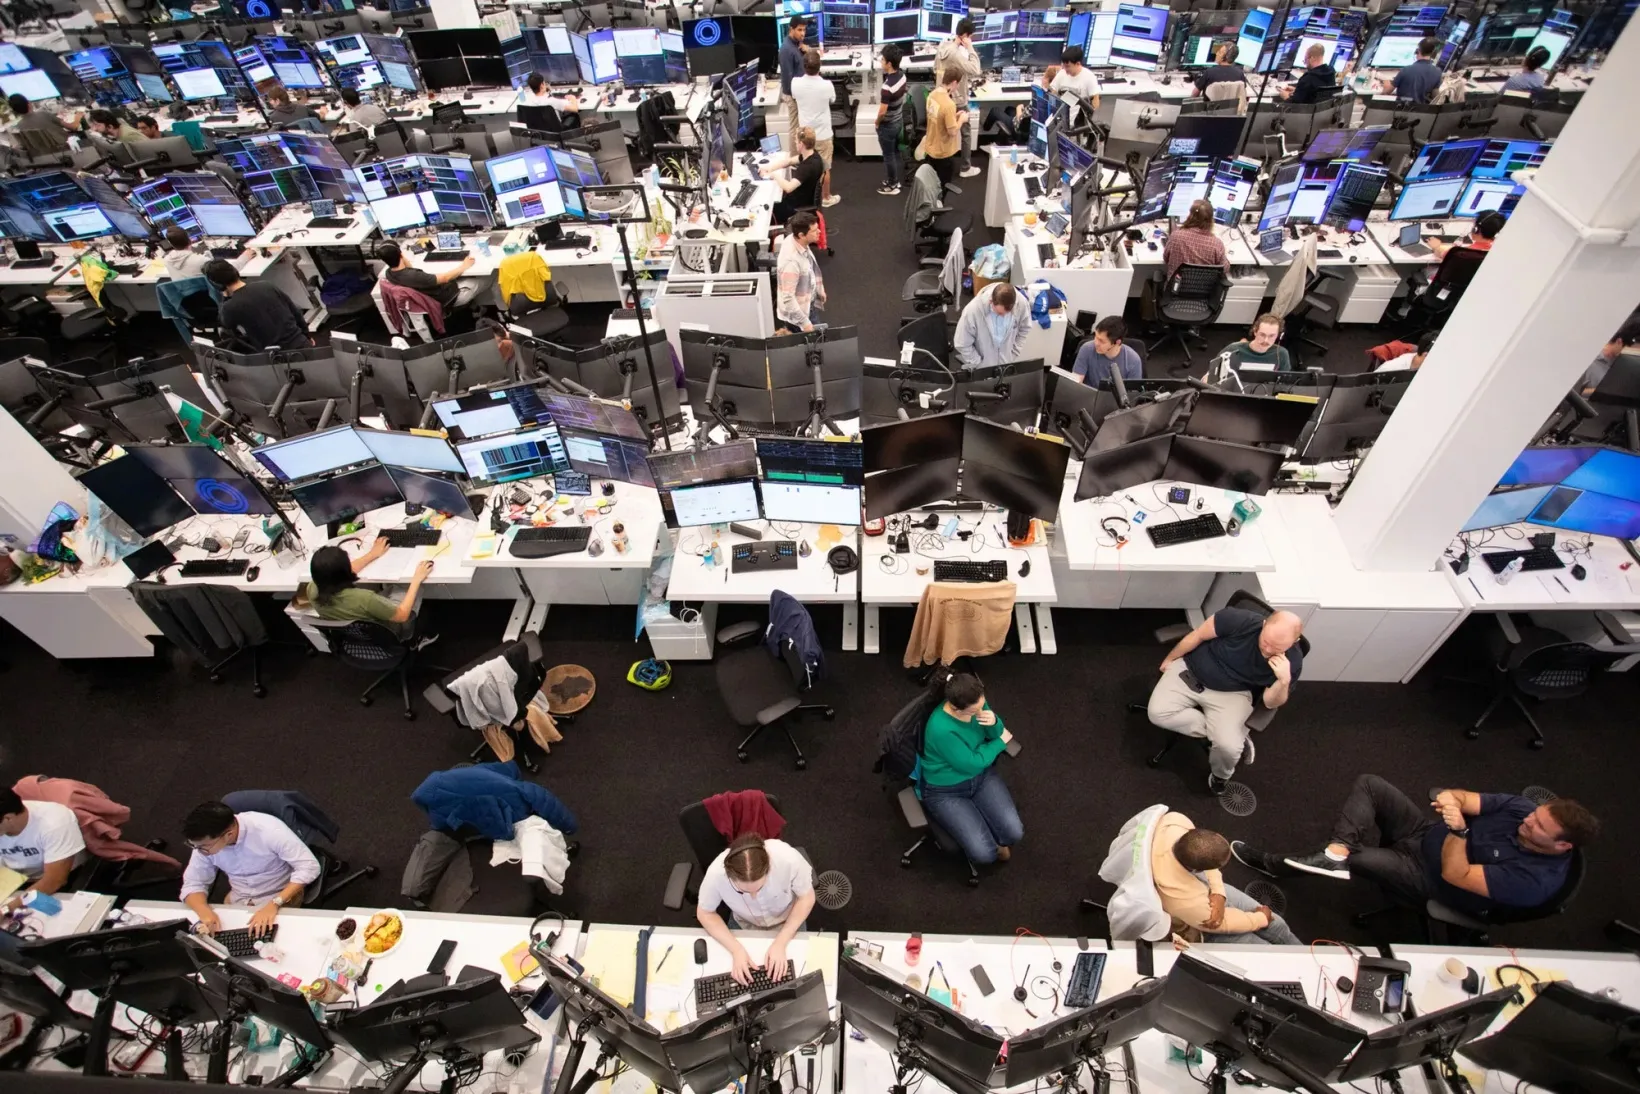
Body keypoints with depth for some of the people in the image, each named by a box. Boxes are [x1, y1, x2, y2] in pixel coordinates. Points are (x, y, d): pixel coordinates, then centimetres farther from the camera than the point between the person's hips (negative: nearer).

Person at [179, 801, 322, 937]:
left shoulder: (268, 830, -29)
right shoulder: (205, 844, -13)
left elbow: (309, 867, -28)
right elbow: (193, 885, -4)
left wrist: (274, 904, -37)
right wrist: (205, 912, -24)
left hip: (281, 898, -5)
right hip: (237, 901, 5)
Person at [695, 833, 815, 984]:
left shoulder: (788, 858, -41)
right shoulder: (716, 874, -38)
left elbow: (807, 897, -21)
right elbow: (704, 913, -17)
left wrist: (780, 942, -28)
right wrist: (736, 949, -28)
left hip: (788, 922, -1)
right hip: (744, 926, 1)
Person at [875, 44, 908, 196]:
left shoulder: (887, 87, -34)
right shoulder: (902, 76, -7)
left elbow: (882, 112, -28)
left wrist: (877, 122, -10)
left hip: (888, 126, -8)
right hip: (899, 121, 8)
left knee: (888, 156, 9)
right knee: (897, 152, 23)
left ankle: (892, 186, 24)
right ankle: (897, 180, 40)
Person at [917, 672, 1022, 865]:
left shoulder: (976, 702, -15)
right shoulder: (941, 729, -36)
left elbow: (996, 734, 1)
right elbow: (972, 763, -25)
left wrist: (994, 722, -25)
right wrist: (1000, 742, -9)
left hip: (982, 776, 6)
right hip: (946, 792, -5)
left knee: (1014, 833, -12)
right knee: (984, 854, -16)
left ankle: (995, 839, 24)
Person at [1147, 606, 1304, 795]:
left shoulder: (1292, 661, -18)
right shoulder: (1238, 620, -28)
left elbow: (1270, 703, -9)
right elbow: (1197, 636, -12)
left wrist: (1283, 681, -30)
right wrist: (1170, 658, 1)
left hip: (1231, 694, 0)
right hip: (1191, 671, 0)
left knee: (1229, 746, -23)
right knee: (1157, 714, -22)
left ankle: (1221, 775, 15)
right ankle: (1227, 734, -5)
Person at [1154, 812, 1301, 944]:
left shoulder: (1175, 820, -36)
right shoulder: (1186, 903, -45)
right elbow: (1226, 922, -20)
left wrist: (1219, 892, -21)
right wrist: (1262, 918, -2)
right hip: (1196, 928, -5)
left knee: (1277, 925, 17)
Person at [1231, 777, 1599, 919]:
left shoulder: (1537, 880, -26)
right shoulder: (1522, 808, -9)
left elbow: (1454, 875, -28)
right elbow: (1465, 799, -5)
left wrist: (1459, 830, -36)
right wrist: (1451, 798, -28)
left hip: (1430, 877, -7)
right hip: (1429, 832, 7)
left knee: (1360, 857, -30)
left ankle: (1275, 865, -11)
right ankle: (1335, 853, -25)